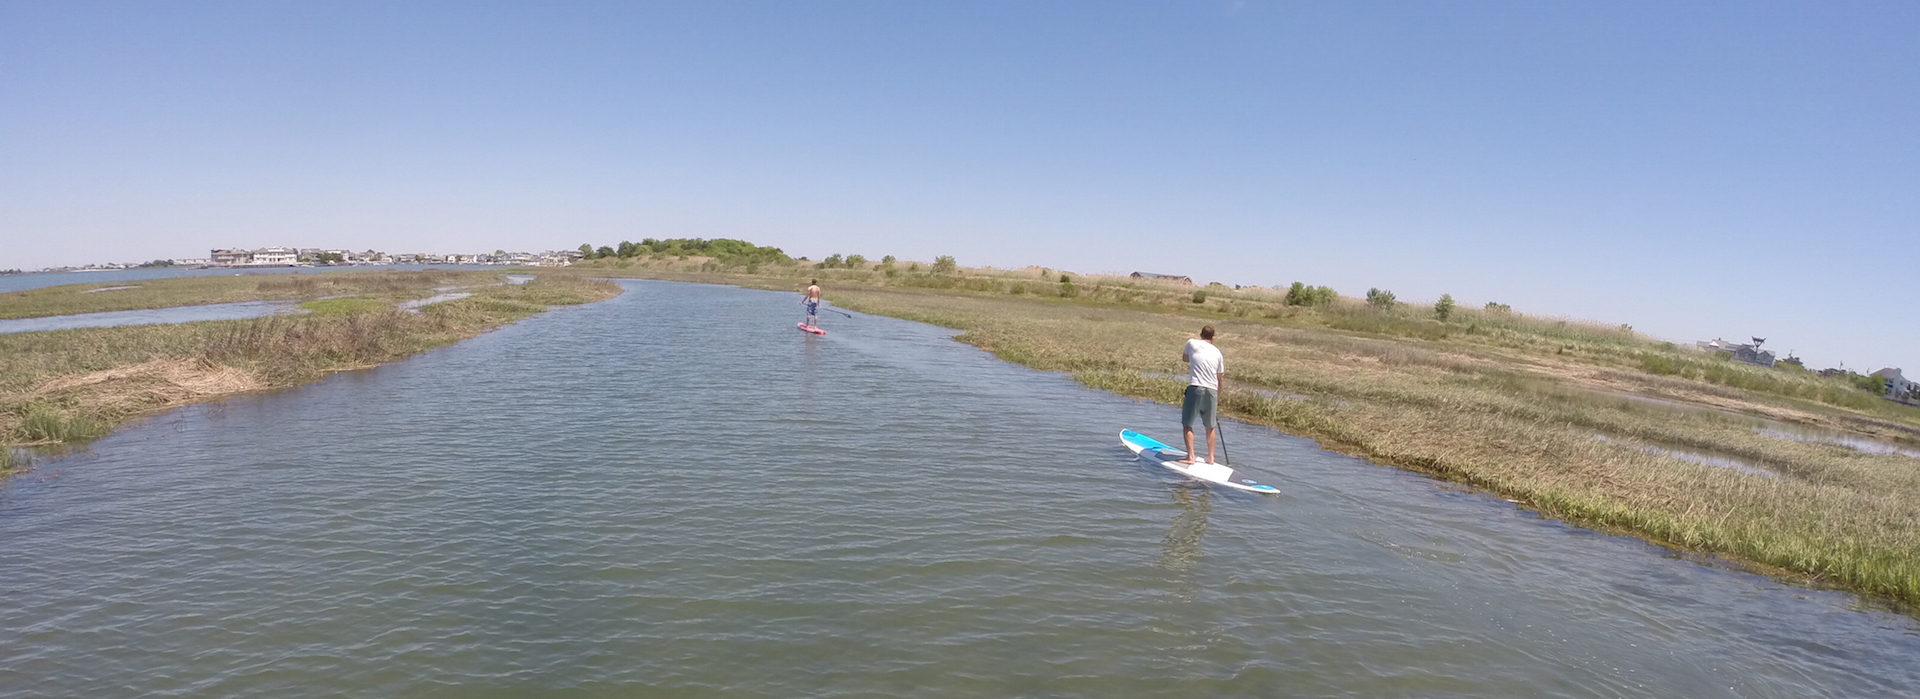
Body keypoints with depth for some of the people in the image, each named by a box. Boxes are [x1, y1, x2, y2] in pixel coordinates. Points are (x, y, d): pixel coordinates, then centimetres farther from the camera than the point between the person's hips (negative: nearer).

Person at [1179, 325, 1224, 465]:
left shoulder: (1192, 343, 5)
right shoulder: (1217, 352, 13)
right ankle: (1211, 457, 23)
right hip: (1212, 390, 4)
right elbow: (1220, 378, 18)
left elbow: (1185, 358, 25)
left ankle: (1190, 457, -3)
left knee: (1187, 423, 4)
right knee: (1210, 426, 17)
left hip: (1196, 387, -4)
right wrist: (1217, 398, 28)